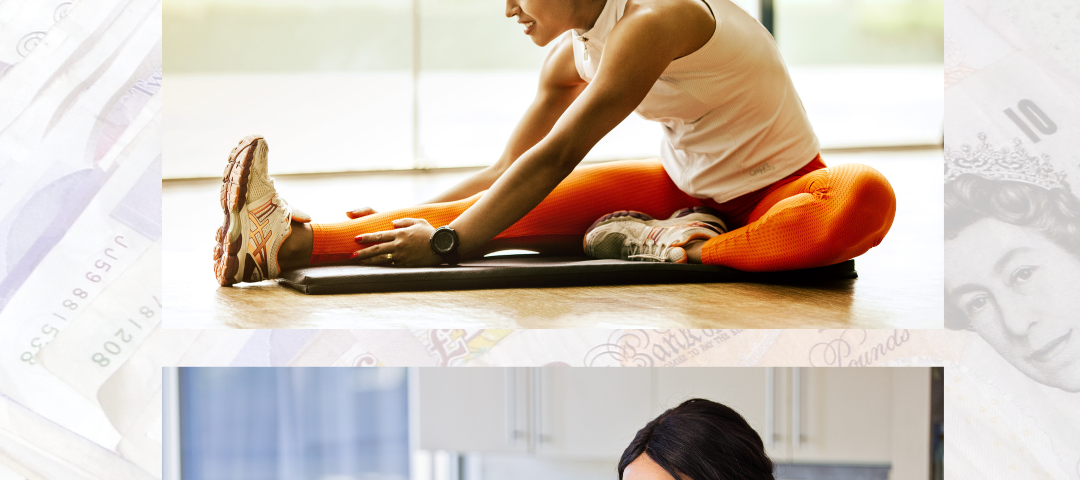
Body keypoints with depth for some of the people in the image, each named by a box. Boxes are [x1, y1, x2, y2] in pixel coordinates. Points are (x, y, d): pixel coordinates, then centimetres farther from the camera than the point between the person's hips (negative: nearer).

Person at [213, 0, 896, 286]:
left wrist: (447, 241, -29)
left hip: (776, 192, -6)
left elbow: (555, 158, -29)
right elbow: (505, 172, 11)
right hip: (685, 188, 6)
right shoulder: (572, 55, 1)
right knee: (522, 208, -16)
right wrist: (418, 215, 2)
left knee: (867, 198, -42)